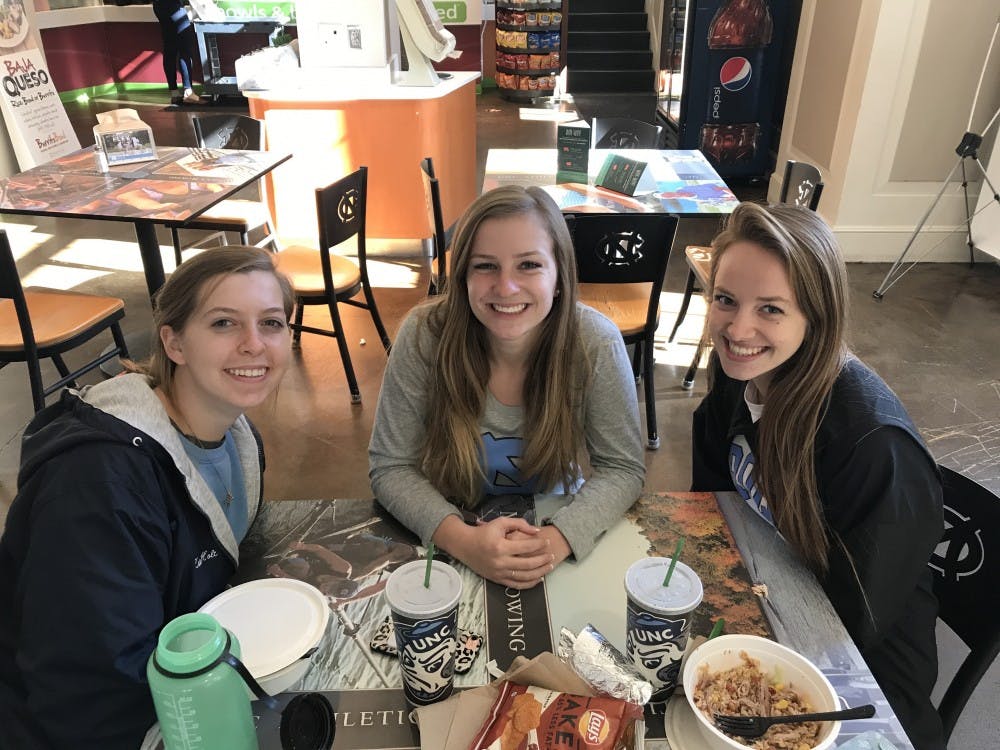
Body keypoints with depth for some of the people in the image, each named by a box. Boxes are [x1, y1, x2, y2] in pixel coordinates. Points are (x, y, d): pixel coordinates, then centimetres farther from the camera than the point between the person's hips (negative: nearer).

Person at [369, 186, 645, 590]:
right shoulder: (424, 336, -18)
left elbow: (622, 468, -11)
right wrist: (461, 539, -28)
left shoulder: (596, 344, -18)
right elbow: (390, 466, -12)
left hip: (552, 523, 0)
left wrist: (560, 538, -28)